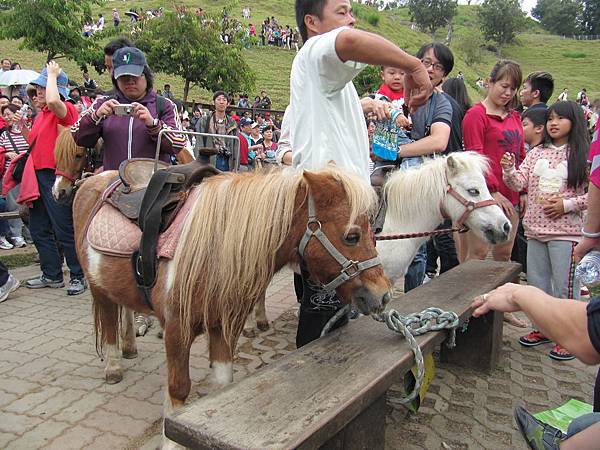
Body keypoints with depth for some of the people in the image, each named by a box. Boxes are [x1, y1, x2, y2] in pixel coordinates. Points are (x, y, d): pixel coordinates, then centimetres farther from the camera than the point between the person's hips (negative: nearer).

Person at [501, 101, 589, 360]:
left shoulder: (583, 155, -3)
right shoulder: (537, 153, 9)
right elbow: (519, 184, 2)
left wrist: (567, 205, -16)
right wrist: (508, 170, -16)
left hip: (566, 231, -5)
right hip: (535, 229, 5)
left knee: (565, 286, 1)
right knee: (536, 282, 13)